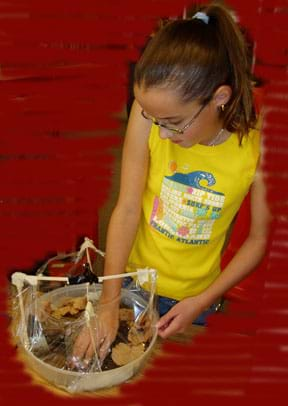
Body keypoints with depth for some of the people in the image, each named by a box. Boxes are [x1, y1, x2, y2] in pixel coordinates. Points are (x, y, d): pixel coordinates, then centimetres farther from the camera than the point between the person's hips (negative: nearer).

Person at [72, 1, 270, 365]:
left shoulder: (257, 147, -24)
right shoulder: (149, 114, -24)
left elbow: (259, 238, -12)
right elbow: (127, 209, -22)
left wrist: (202, 302, -14)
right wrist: (109, 304, -21)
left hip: (193, 296, 0)